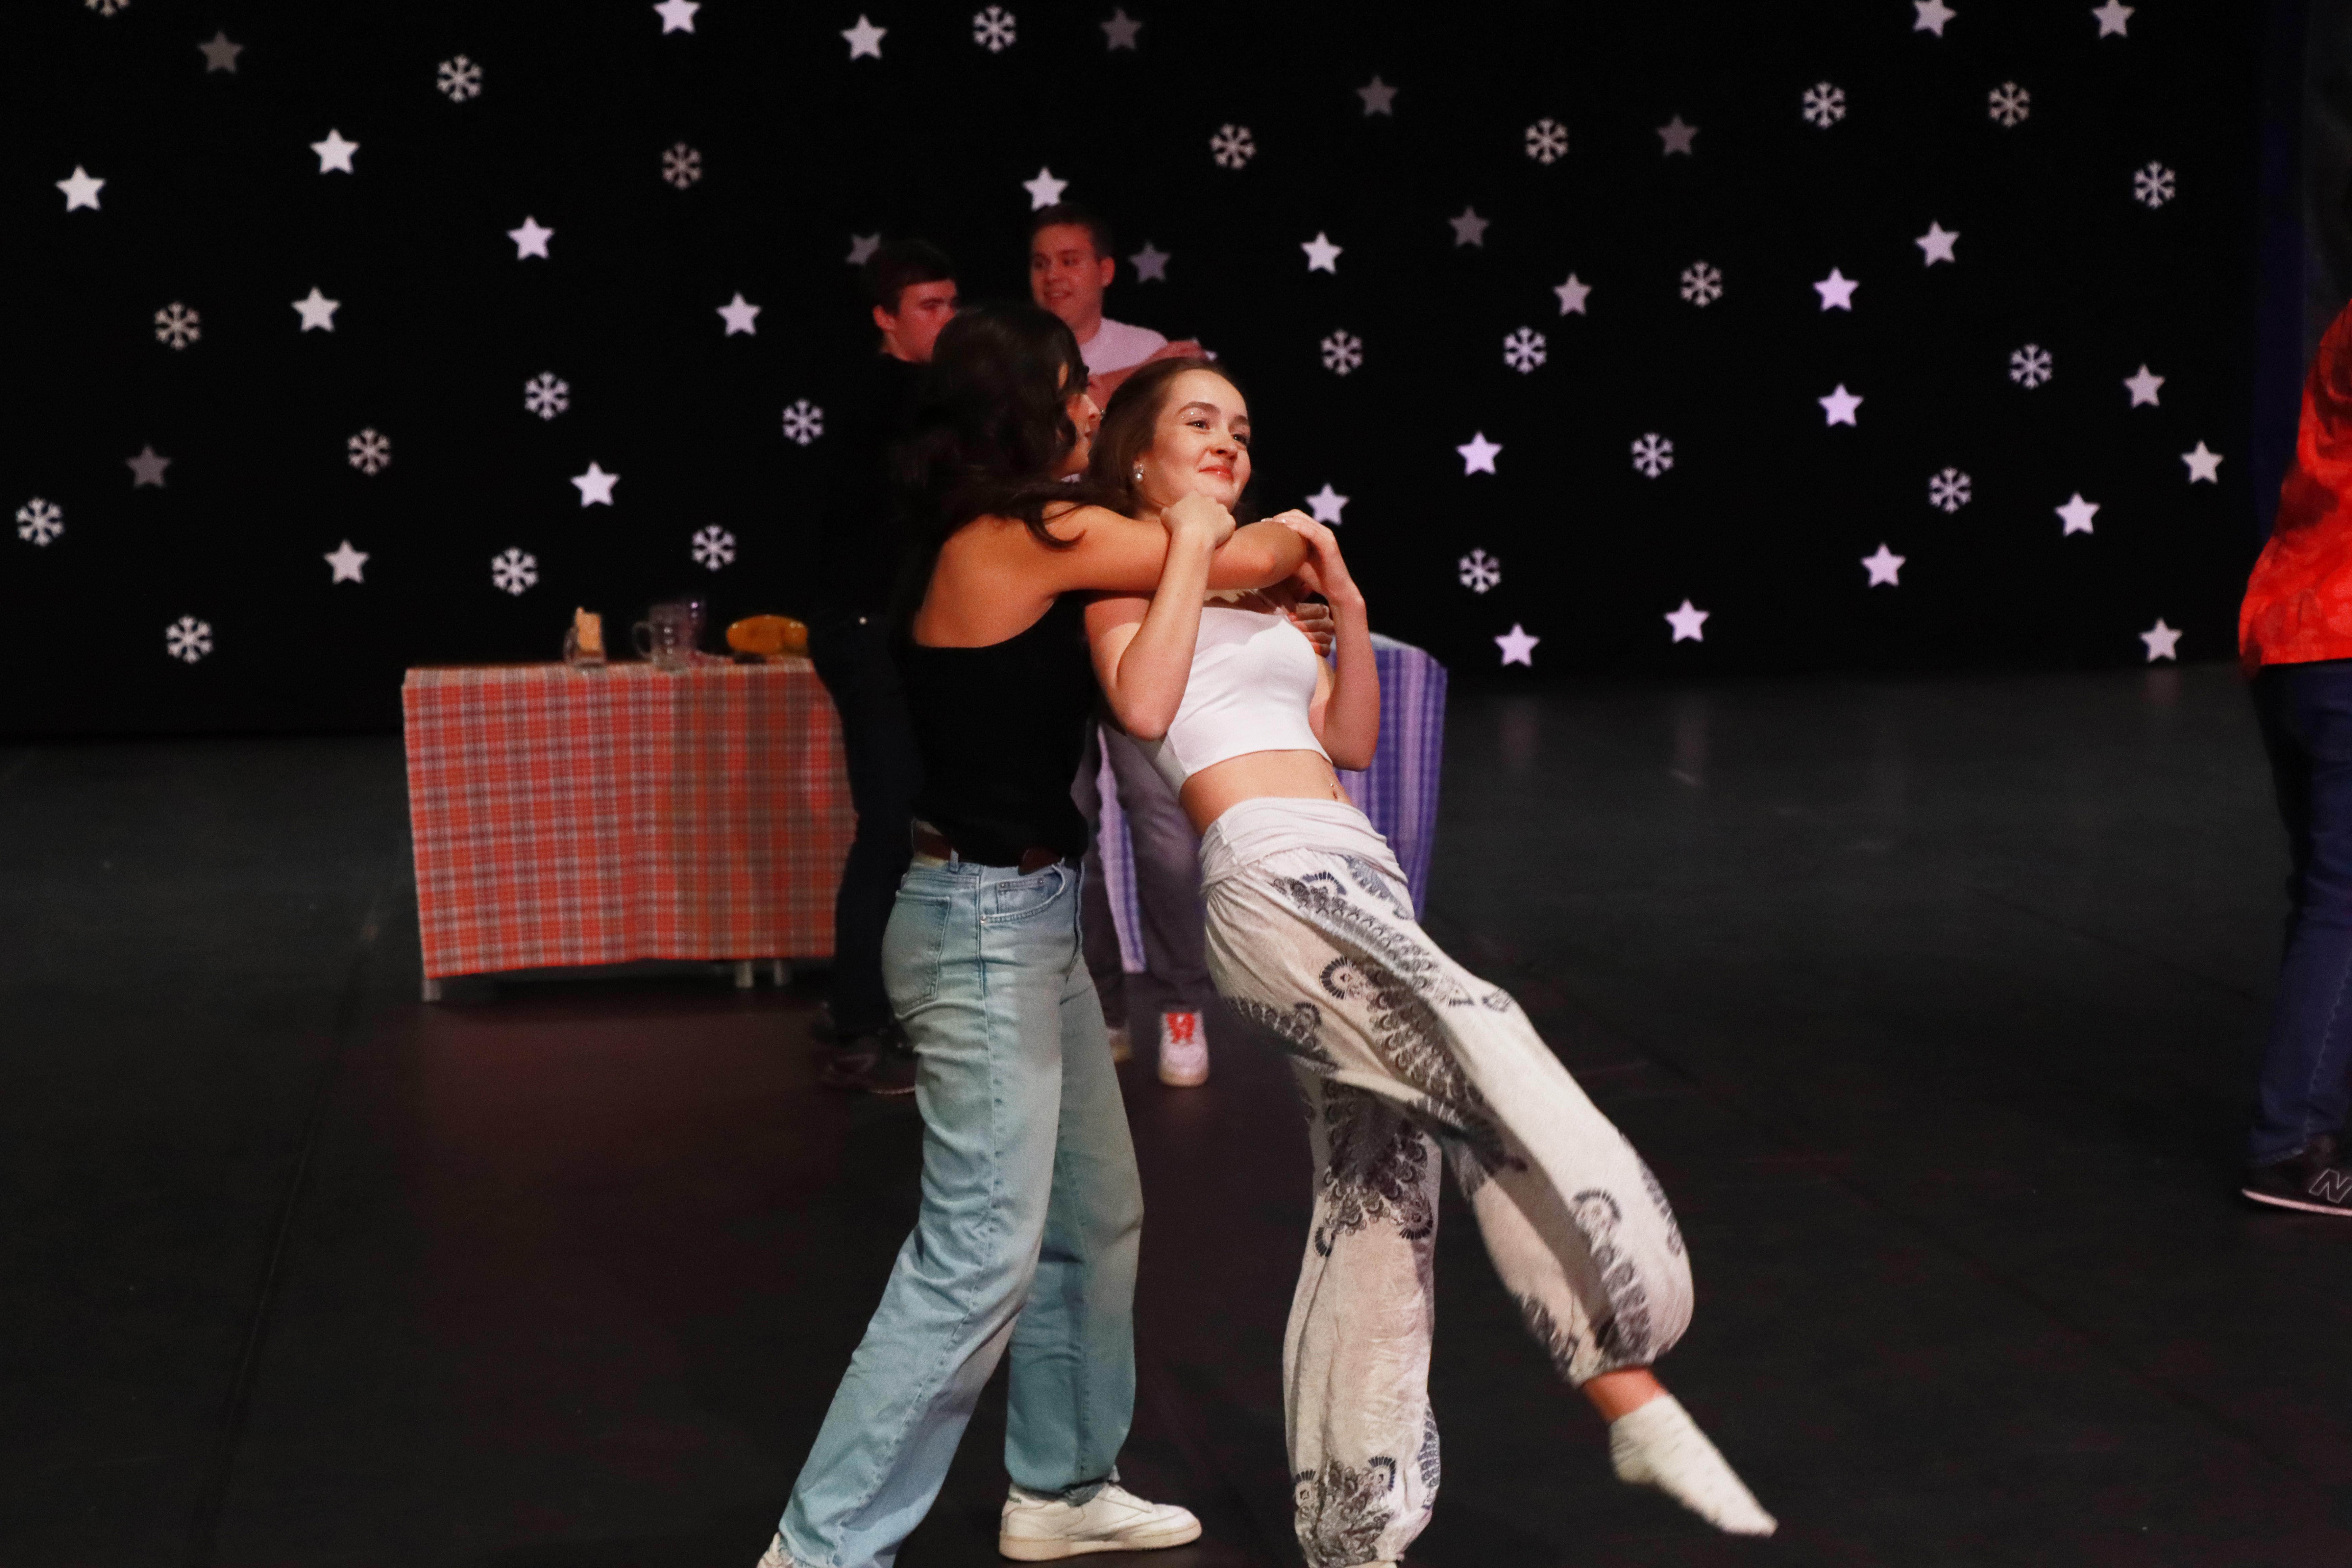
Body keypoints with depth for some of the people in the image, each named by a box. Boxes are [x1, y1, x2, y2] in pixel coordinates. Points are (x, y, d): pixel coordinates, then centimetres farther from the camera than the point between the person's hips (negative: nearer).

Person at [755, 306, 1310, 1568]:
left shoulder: (1002, 545, 10)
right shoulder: (1023, 538, -17)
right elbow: (1246, 557, -11)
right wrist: (1294, 543, 10)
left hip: (1030, 919, 10)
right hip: (986, 927, -10)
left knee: (1095, 1216, 18)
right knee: (980, 1260, -6)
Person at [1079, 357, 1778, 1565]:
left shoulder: (1260, 587, 28)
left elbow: (1353, 741, 25)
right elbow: (1143, 705, -11)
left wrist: (1343, 601, 14)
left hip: (1363, 878, 8)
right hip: (1274, 877, -8)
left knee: (1376, 1208, 5)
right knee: (1496, 1071, -24)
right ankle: (1633, 1400, -20)